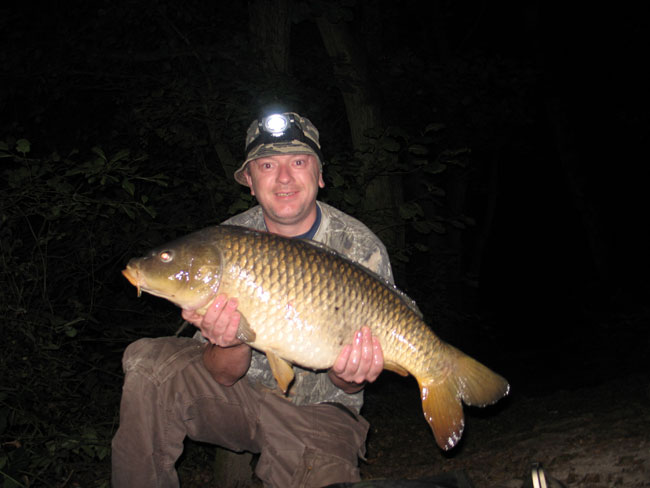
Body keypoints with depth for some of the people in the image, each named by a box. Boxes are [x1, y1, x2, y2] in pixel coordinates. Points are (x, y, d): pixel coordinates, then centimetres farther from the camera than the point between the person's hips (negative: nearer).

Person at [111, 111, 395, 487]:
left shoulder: (363, 250, -13)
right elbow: (224, 374, -10)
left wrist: (347, 377, -33)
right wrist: (230, 342, -34)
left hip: (316, 414, -2)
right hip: (241, 389, 2)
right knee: (147, 362, -18)